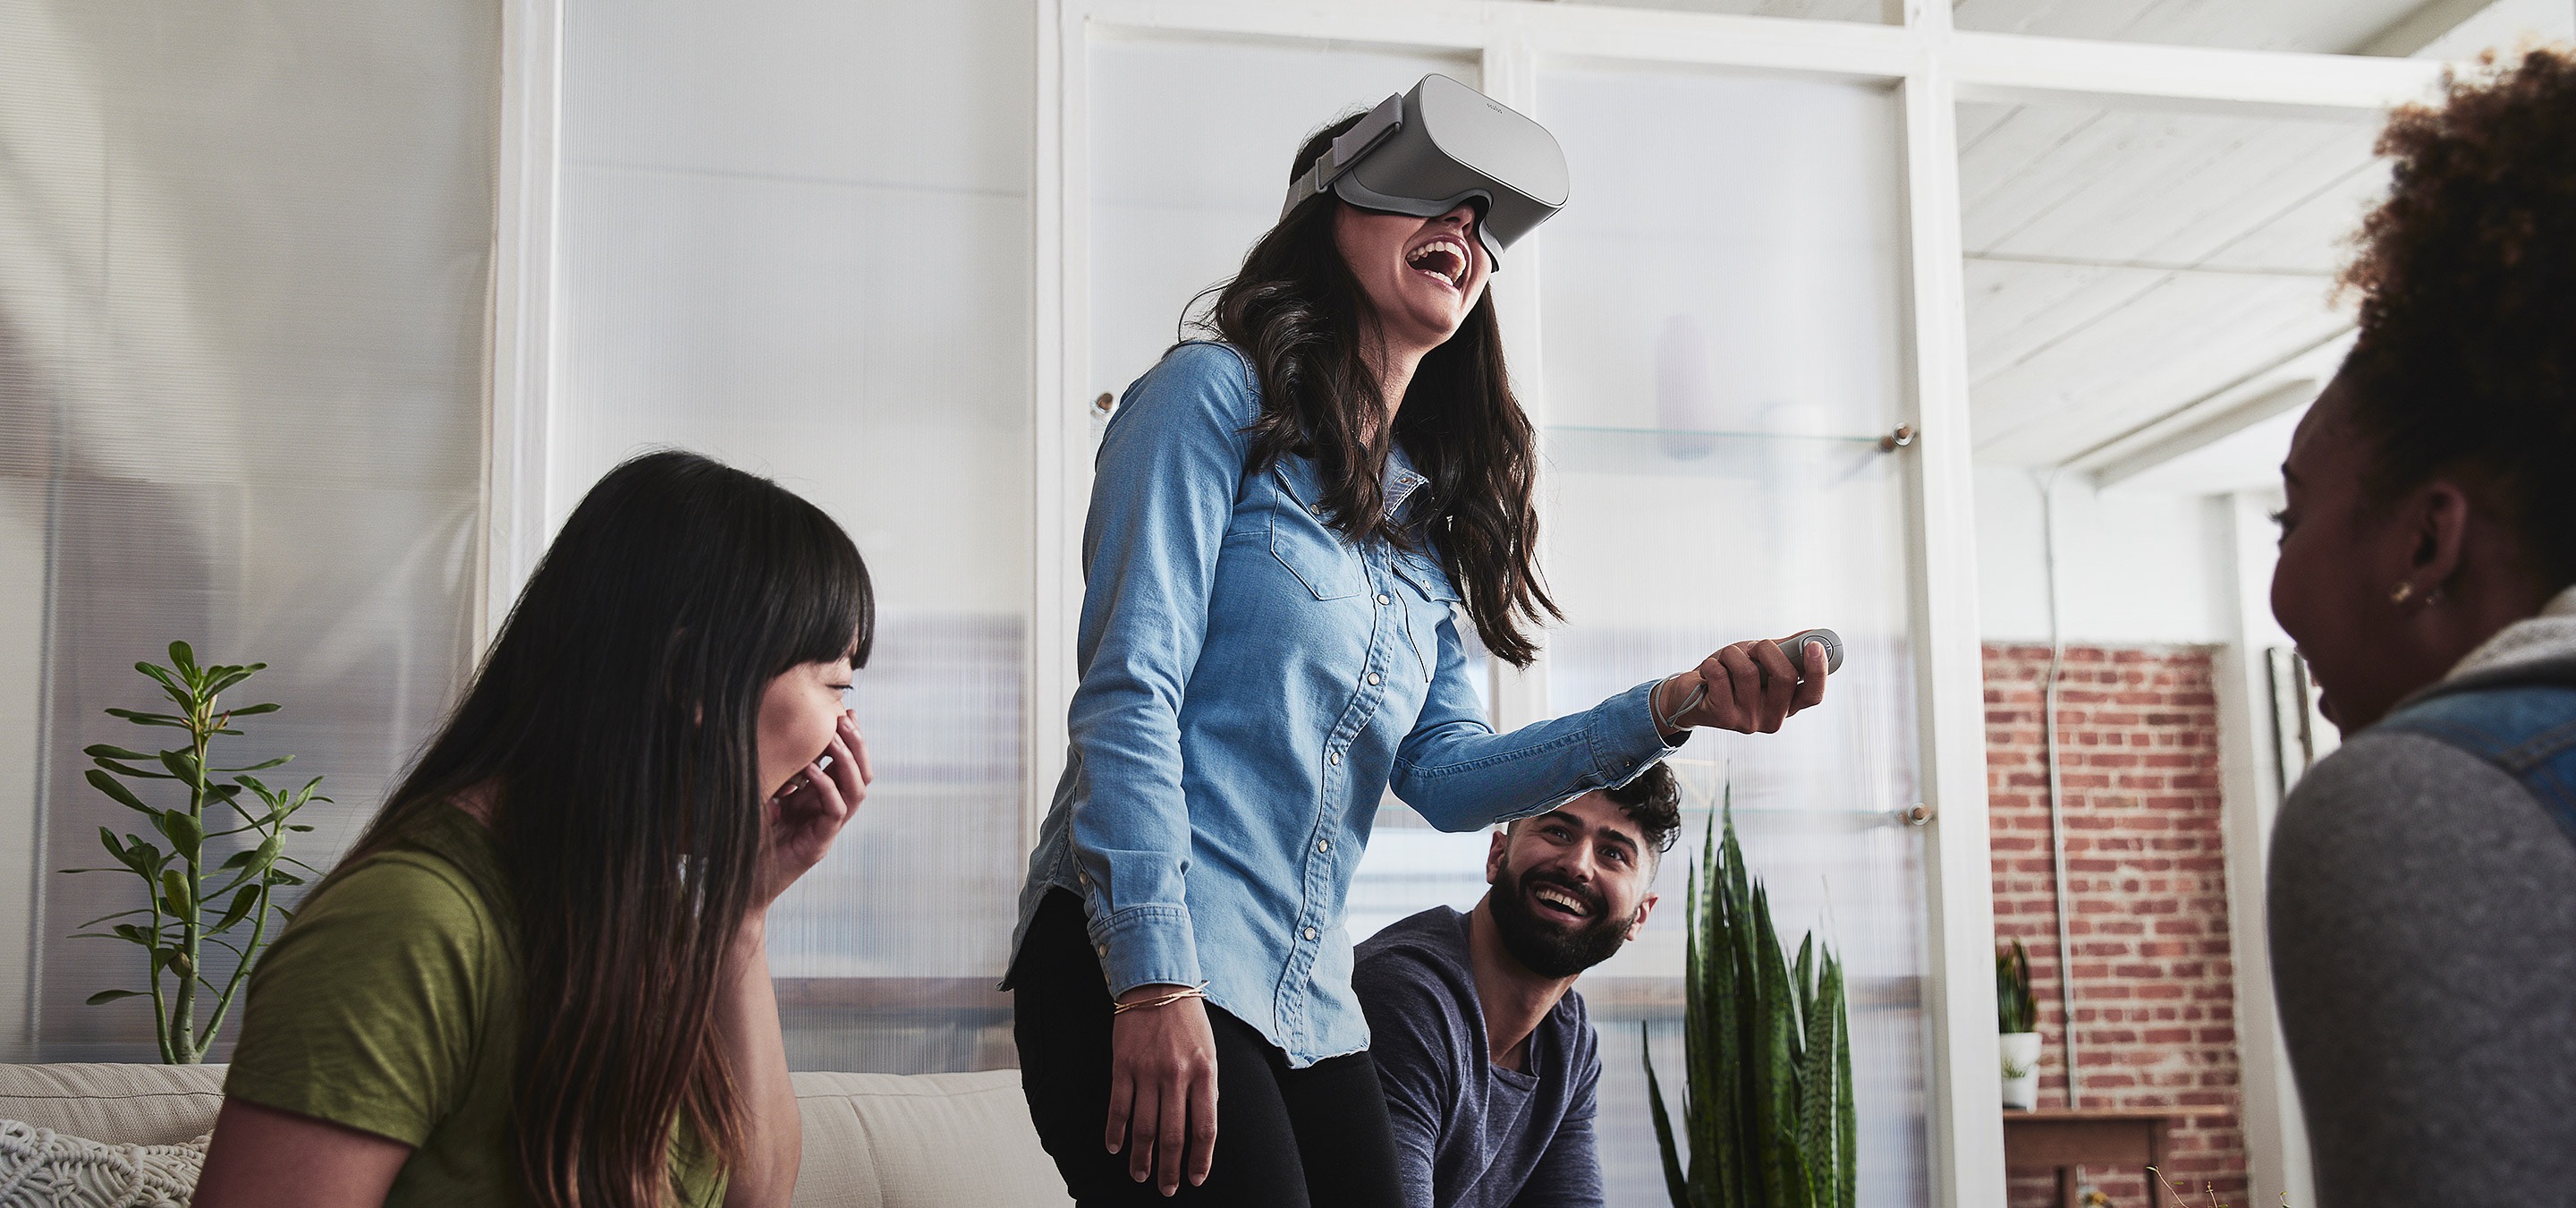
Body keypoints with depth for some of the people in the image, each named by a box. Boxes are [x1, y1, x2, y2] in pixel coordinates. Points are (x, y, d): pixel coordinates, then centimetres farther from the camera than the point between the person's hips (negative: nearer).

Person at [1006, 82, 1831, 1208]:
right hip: (1140, 956, -7)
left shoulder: (1423, 521, 19)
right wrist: (1155, 980, -20)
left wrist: (1669, 708, -4)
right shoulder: (1218, 395, -2)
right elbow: (1128, 691, -12)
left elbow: (1445, 774, 10)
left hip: (1309, 1006, 7)